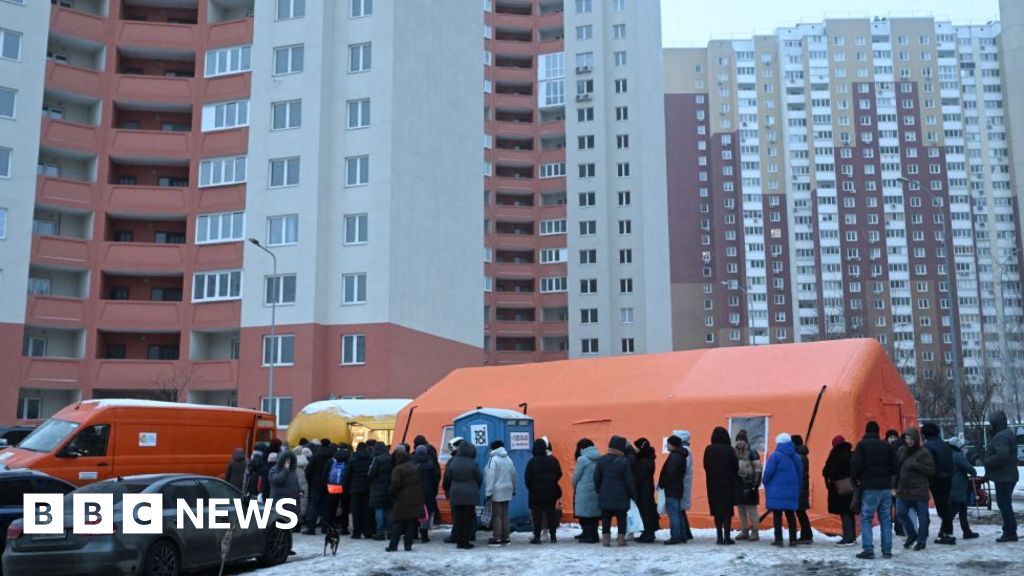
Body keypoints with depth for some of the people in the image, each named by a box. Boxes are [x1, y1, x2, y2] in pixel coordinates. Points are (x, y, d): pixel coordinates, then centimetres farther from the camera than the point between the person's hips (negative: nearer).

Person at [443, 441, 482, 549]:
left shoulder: (452, 463, -1)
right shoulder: (473, 463, -8)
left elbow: (447, 480, 5)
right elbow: (479, 479, 0)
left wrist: (448, 492, 18)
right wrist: (475, 490, 18)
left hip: (455, 495, 2)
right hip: (470, 495, -2)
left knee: (457, 518, 8)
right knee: (468, 519, 4)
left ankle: (459, 542, 10)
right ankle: (466, 542, 6)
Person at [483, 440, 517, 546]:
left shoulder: (494, 459, -13)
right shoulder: (508, 459, 8)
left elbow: (491, 477, -17)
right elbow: (513, 475, 13)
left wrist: (488, 492, -15)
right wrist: (513, 489, 22)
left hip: (497, 492, -7)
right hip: (507, 491, 7)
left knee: (496, 515, -2)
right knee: (505, 514, 12)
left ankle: (497, 538, -1)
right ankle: (506, 537, 15)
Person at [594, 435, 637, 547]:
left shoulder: (601, 460, -1)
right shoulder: (624, 462, -12)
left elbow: (596, 478, 4)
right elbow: (629, 481, -8)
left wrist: (598, 491, 16)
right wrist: (634, 495, 2)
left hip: (605, 496, 3)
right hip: (621, 496, -3)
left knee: (606, 518, 8)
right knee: (621, 518, 7)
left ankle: (606, 538, 7)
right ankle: (621, 538, 5)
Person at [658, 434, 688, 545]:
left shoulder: (675, 456, -17)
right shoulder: (681, 455, 15)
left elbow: (669, 473, -22)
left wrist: (662, 484, -11)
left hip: (672, 489, -10)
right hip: (678, 488, 10)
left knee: (673, 513, -7)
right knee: (678, 513, 15)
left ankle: (675, 537, -7)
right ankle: (682, 536, 19)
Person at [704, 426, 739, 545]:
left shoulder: (708, 449, -2)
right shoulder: (729, 449, -10)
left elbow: (705, 466, 3)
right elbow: (736, 467, -5)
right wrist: (733, 477, 13)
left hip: (713, 484, 3)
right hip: (727, 483, -3)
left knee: (717, 510, 9)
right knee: (727, 510, 3)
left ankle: (719, 536, 8)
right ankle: (727, 536, 0)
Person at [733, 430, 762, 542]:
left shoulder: (752, 452, -7)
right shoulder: (735, 453, 13)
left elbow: (758, 469, -10)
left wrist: (756, 484, -16)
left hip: (748, 485, -7)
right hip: (738, 484, 7)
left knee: (751, 509, -3)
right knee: (741, 510, 11)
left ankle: (754, 532, 3)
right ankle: (744, 531, 20)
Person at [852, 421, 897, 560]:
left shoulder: (862, 445, -5)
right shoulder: (887, 446, 7)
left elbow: (856, 464, -12)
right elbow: (895, 466, 6)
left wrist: (857, 478, 5)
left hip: (869, 487, -4)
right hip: (886, 487, 4)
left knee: (866, 518, 0)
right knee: (886, 519, 10)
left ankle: (868, 549, -8)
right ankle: (887, 550, 10)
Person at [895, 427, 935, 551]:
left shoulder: (923, 453, -8)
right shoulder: (901, 451, 8)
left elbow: (932, 470, -11)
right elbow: (896, 468, 18)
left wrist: (916, 465, -21)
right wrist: (896, 485, 10)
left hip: (919, 490, -5)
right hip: (903, 490, 5)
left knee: (922, 515, 4)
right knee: (900, 513, 6)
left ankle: (921, 540, 16)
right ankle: (912, 535, 27)